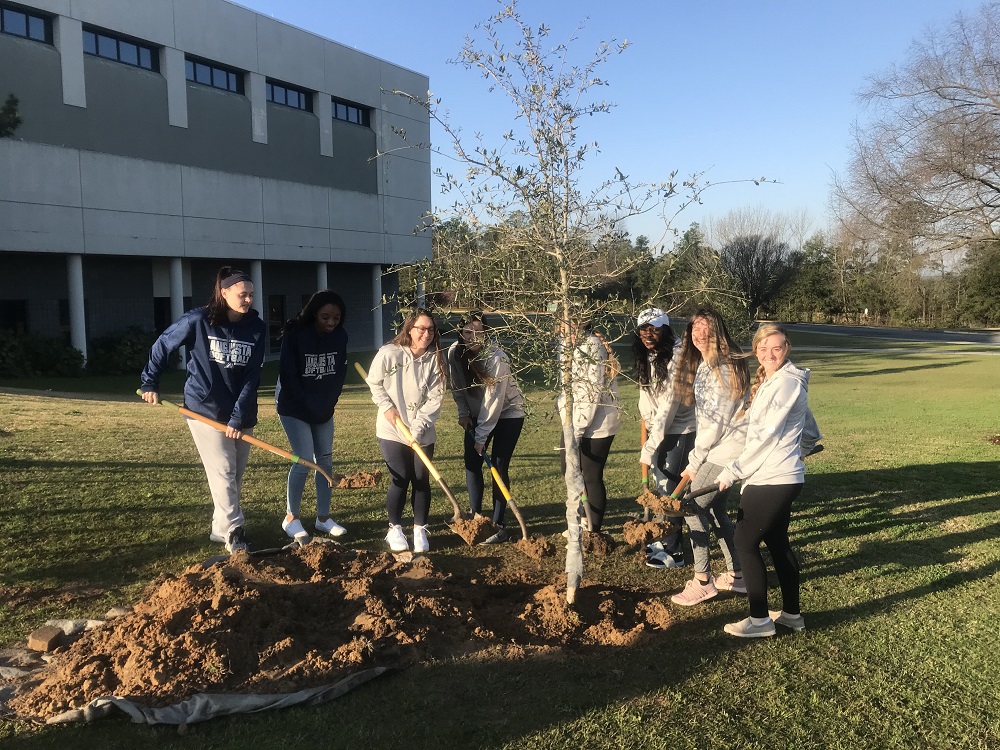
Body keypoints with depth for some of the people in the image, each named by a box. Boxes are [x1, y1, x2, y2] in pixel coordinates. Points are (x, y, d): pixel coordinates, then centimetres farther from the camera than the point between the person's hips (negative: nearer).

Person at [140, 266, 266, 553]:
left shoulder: (256, 328, -6)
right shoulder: (199, 320, -12)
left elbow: (252, 378, -9)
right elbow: (163, 344, 1)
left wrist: (239, 417, -15)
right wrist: (149, 383, 4)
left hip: (241, 414, 4)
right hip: (205, 410, -4)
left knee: (236, 474, 11)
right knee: (222, 472, -6)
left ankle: (220, 528, 26)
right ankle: (234, 532, 0)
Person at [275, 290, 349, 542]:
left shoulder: (340, 336, -5)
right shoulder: (295, 335, -19)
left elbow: (340, 372, 3)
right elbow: (288, 376, -18)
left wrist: (328, 404, -4)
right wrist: (307, 407, -16)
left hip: (324, 410, 5)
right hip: (294, 409, -5)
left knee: (325, 460, 7)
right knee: (304, 461, -10)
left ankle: (323, 518, 17)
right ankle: (291, 518, 8)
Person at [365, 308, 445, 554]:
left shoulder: (436, 359, -6)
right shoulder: (389, 353, -12)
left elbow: (435, 399, -9)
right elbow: (374, 382, 3)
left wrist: (418, 428, -17)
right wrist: (387, 407, -8)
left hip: (423, 433, 2)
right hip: (392, 430, -2)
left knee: (422, 480, 3)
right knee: (400, 480, -2)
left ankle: (420, 530, 20)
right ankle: (394, 529, 18)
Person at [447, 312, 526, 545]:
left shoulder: (497, 358, -30)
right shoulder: (454, 353, -15)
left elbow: (494, 401, -27)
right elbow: (456, 385, 3)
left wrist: (481, 437, -23)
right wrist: (463, 412, -5)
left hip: (507, 412, -5)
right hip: (477, 413, 5)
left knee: (499, 467, -8)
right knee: (472, 463, 2)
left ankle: (498, 525, -1)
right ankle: (475, 516, 16)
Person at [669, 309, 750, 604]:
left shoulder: (723, 367, -18)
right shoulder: (703, 364, 12)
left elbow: (716, 422, -18)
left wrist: (694, 462, -11)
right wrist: (696, 459, 8)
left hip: (726, 450, -10)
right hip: (720, 449, 10)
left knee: (693, 506, -5)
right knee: (716, 508, 16)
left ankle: (702, 581, 3)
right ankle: (736, 575, 27)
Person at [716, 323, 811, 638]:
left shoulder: (787, 382, -16)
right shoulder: (768, 381, 14)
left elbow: (766, 436, -19)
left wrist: (732, 471, -14)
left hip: (773, 479, -10)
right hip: (781, 477, 10)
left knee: (745, 544, -3)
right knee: (777, 543, 16)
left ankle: (760, 620, 6)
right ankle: (791, 613, 27)